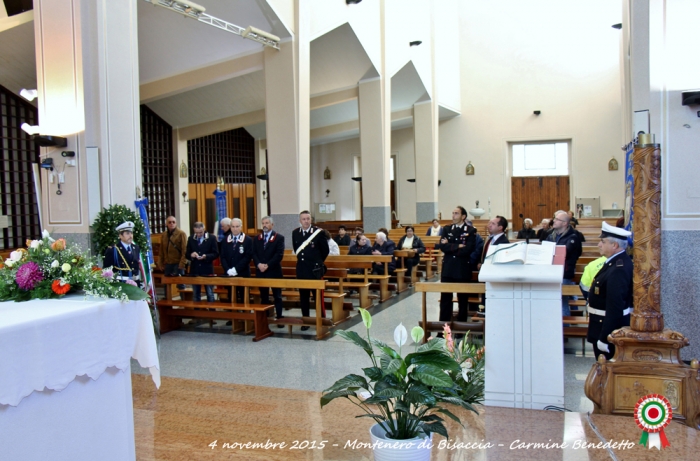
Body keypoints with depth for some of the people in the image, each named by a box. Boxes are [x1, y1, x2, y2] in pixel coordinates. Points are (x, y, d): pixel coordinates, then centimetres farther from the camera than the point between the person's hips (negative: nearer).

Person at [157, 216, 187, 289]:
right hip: (167, 264, 5)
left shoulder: (181, 234, -3)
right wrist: (160, 264, 8)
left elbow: (184, 250, -9)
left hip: (178, 264, -5)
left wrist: (182, 264, -16)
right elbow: (161, 251, 15)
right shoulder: (163, 235, 12)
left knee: (180, 284, -1)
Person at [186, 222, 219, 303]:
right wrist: (191, 255, -14)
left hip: (207, 270, -3)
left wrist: (206, 256, -21)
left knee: (210, 294, 1)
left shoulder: (212, 238, -2)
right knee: (195, 295, 9)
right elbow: (187, 254, 9)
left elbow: (216, 254, -4)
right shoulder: (191, 239, 7)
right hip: (194, 270, 3)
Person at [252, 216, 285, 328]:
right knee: (263, 296, 10)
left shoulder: (279, 238, -2)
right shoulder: (257, 238, 12)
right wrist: (259, 264, -12)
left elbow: (279, 254, -11)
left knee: (277, 296, 2)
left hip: (274, 271, -4)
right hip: (260, 271, 4)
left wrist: (267, 265, -17)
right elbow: (254, 253, 5)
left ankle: (279, 318, 6)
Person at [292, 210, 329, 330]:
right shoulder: (295, 233, 5)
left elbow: (325, 250, 1)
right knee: (303, 297, 10)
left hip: (315, 270, -4)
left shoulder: (318, 232, -8)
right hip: (301, 270, 4)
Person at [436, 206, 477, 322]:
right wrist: (457, 246, -14)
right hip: (448, 268, 3)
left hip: (463, 269, -3)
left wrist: (449, 247, -10)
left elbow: (468, 249, -15)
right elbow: (442, 246, -5)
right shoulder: (446, 229, 8)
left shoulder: (471, 231, -2)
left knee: (463, 298, 7)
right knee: (445, 298, 3)